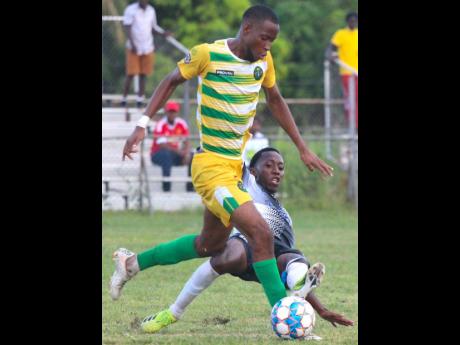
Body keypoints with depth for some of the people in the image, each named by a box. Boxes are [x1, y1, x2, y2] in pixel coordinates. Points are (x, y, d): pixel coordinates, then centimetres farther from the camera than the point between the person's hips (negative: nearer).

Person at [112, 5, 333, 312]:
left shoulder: (264, 60, 3)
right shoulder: (208, 54, -14)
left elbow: (275, 100, 19)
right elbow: (172, 81, 0)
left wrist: (303, 148, 17)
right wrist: (143, 124, -8)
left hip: (235, 165, 9)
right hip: (211, 167, -9)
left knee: (210, 245, 22)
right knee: (261, 232, -21)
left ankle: (131, 263, 37)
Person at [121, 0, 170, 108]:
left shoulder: (151, 10, 10)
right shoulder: (130, 10, -6)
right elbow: (127, 28, -10)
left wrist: (163, 32, -4)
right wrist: (132, 44, -20)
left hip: (147, 49, 4)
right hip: (134, 48, -4)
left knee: (143, 75, 3)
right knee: (130, 74, -5)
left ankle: (140, 99, 7)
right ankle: (124, 98, 4)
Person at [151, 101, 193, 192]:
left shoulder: (182, 124, 0)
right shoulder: (161, 125, -16)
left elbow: (186, 141, -1)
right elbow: (162, 145, -23)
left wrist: (187, 153, -23)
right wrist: (178, 151, -35)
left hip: (176, 153, 5)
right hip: (158, 155, -5)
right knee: (166, 154, -39)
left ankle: (191, 186, -11)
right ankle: (166, 187, -40)